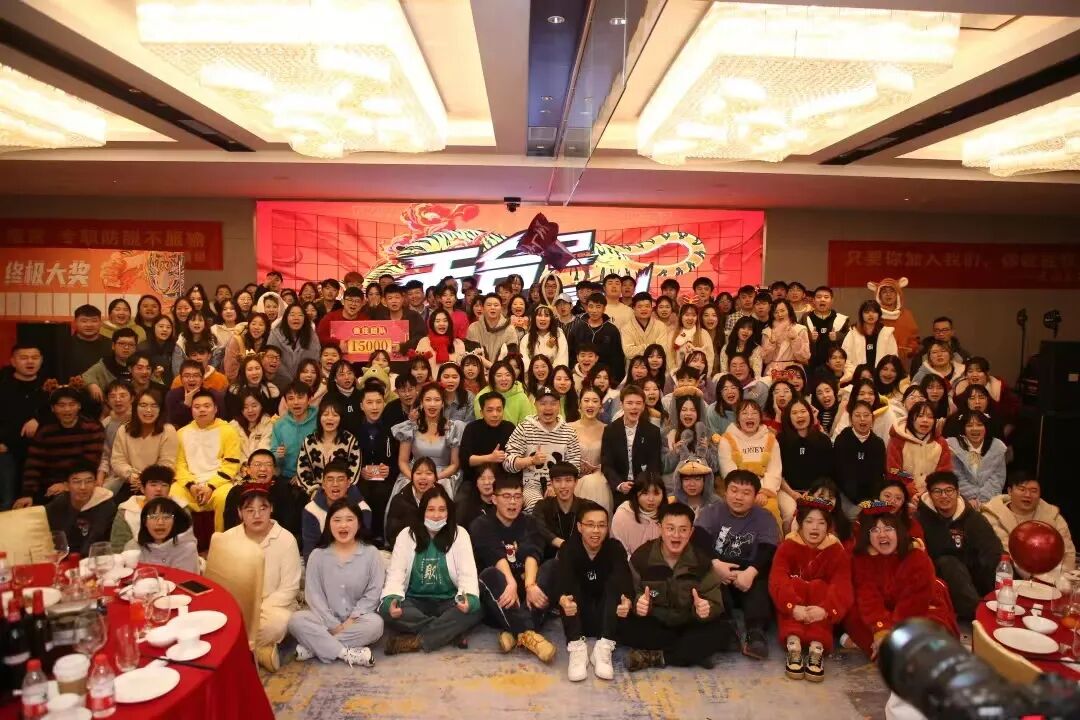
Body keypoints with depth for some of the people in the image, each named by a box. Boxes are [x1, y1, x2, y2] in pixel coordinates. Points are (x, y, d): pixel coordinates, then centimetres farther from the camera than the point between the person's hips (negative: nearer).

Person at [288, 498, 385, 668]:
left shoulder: (371, 554, -2)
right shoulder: (317, 555, 1)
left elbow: (374, 592, -5)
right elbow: (313, 595, -4)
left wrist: (352, 619, -16)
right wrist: (333, 625, -13)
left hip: (357, 620, -1)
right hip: (326, 621, 1)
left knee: (375, 624, -32)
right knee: (296, 620, -25)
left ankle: (313, 647, -24)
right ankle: (346, 653, -27)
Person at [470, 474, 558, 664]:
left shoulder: (529, 523, 10)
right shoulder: (481, 525, 2)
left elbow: (532, 554, -10)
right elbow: (496, 556, -18)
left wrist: (530, 584, -31)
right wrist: (511, 583, -37)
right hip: (498, 599, -2)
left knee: (553, 566, -23)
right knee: (489, 575, -33)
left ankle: (515, 631, -35)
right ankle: (527, 633, -45)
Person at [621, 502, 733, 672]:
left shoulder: (701, 560, -7)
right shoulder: (641, 557, -9)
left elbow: (715, 603, -10)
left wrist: (706, 609, -35)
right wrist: (637, 603, -35)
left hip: (689, 627, 1)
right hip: (653, 625, -1)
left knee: (722, 631, -26)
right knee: (627, 628, -30)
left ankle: (656, 657, -23)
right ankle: (693, 652, -22)